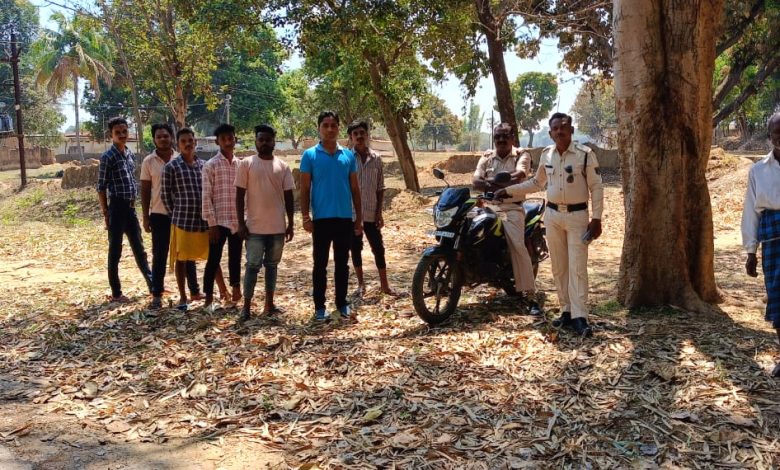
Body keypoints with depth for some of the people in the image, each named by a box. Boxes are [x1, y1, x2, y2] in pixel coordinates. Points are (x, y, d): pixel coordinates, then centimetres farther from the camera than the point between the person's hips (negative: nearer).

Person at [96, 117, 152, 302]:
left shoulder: (130, 154, 11)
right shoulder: (108, 157, -10)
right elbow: (101, 187, -9)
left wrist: (134, 203, 15)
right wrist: (105, 213, -10)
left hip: (131, 207, 7)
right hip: (116, 207, -7)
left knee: (139, 249, 15)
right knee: (115, 252, 2)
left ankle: (153, 285, 23)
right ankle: (116, 293, 10)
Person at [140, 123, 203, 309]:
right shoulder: (149, 161, -1)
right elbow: (145, 190, 1)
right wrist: (145, 217, -3)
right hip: (159, 215, -1)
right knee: (159, 256, 4)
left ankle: (195, 291, 19)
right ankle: (157, 295, 10)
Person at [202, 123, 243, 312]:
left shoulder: (240, 164, 9)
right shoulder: (210, 165, -5)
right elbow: (206, 197, -8)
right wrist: (212, 223, -12)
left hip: (237, 221, 4)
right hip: (219, 221, -4)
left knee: (235, 258, 13)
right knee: (214, 260, 2)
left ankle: (235, 290, 26)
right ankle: (209, 299, 10)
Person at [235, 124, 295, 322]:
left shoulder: (282, 166, 6)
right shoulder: (246, 164, -1)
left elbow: (288, 196, 8)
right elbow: (240, 195, -2)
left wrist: (290, 224, 4)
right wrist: (241, 223, -7)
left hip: (277, 227, 3)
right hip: (255, 226, -3)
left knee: (272, 265, 11)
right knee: (253, 265, -1)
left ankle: (269, 304, 19)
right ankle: (246, 306, 6)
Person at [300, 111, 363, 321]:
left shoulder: (348, 155, 8)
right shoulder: (310, 155, -1)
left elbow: (354, 189, 11)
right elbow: (305, 189, -2)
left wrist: (359, 217, 8)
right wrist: (305, 216, -10)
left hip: (345, 218, 3)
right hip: (321, 218, -3)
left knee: (342, 263, 11)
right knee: (320, 264, 4)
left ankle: (342, 303, 22)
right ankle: (319, 306, 12)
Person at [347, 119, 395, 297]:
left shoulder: (376, 158, 3)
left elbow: (380, 188, 6)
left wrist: (379, 212, 0)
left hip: (371, 213, 1)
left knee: (378, 248, 3)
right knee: (355, 249, 8)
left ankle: (384, 284, 14)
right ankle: (361, 284, 21)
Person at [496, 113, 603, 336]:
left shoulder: (585, 154, -8)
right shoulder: (546, 155, 6)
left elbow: (596, 187, -7)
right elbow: (537, 183, 20)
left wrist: (597, 218, -11)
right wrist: (509, 190, 17)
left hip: (577, 216, -5)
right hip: (552, 215, 5)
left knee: (577, 267, -8)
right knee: (558, 267, 7)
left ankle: (579, 317, -9)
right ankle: (567, 311, 15)